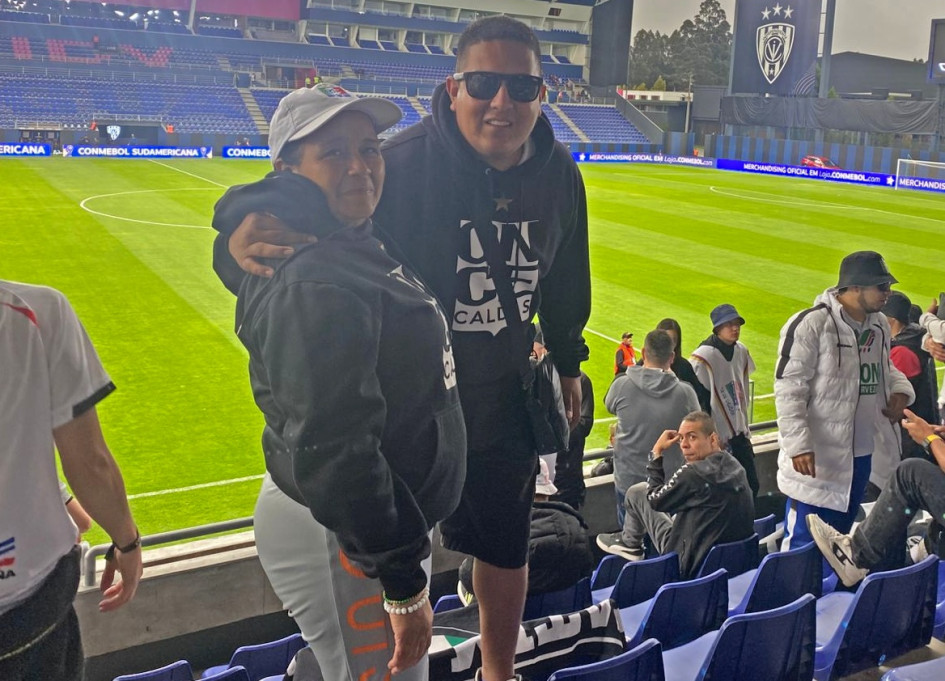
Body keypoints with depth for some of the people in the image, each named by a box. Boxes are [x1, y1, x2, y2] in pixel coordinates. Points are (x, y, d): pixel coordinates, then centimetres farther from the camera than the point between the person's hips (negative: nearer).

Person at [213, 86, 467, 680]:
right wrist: (404, 583, -25)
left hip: (379, 514, 10)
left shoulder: (354, 246, 4)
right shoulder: (312, 286, -27)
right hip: (346, 542, -10)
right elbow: (332, 453, -30)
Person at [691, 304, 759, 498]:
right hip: (718, 440, -7)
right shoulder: (703, 358, -18)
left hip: (739, 434, 7)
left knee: (751, 485, 11)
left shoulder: (741, 351, 4)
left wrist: (745, 428, 18)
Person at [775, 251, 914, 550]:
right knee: (804, 543, -1)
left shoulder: (880, 325, 9)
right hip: (817, 458, -8)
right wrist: (798, 445, -21)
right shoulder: (810, 324, -16)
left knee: (839, 539, 20)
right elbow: (788, 388, -16)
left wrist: (901, 389, 3)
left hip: (862, 454, 8)